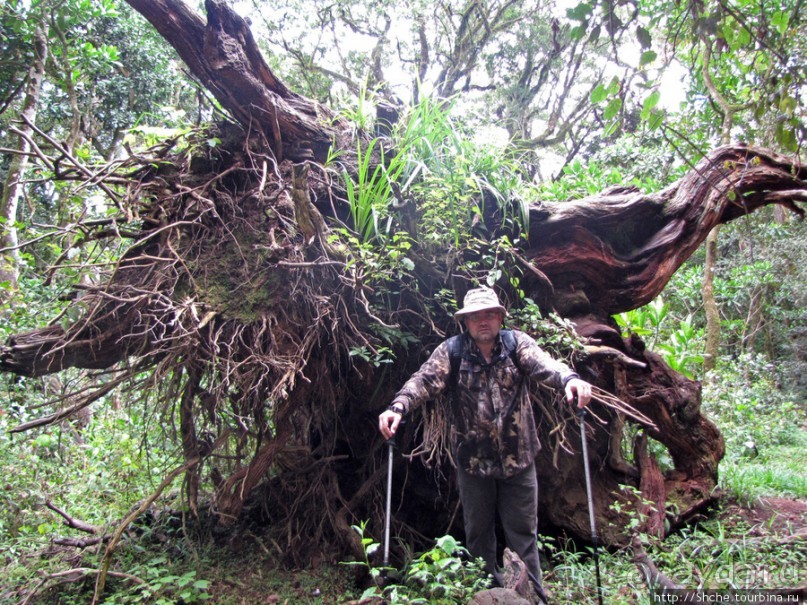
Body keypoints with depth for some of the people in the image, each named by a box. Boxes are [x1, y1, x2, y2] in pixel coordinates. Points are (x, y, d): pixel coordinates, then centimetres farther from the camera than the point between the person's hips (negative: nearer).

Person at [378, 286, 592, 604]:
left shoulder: (516, 343, -4)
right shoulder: (451, 350, -5)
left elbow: (543, 363, -22)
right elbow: (425, 379, -18)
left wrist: (569, 378, -44)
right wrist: (398, 406, -37)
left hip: (518, 458, 0)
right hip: (472, 460, 1)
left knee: (523, 531, 11)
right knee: (478, 533, 17)